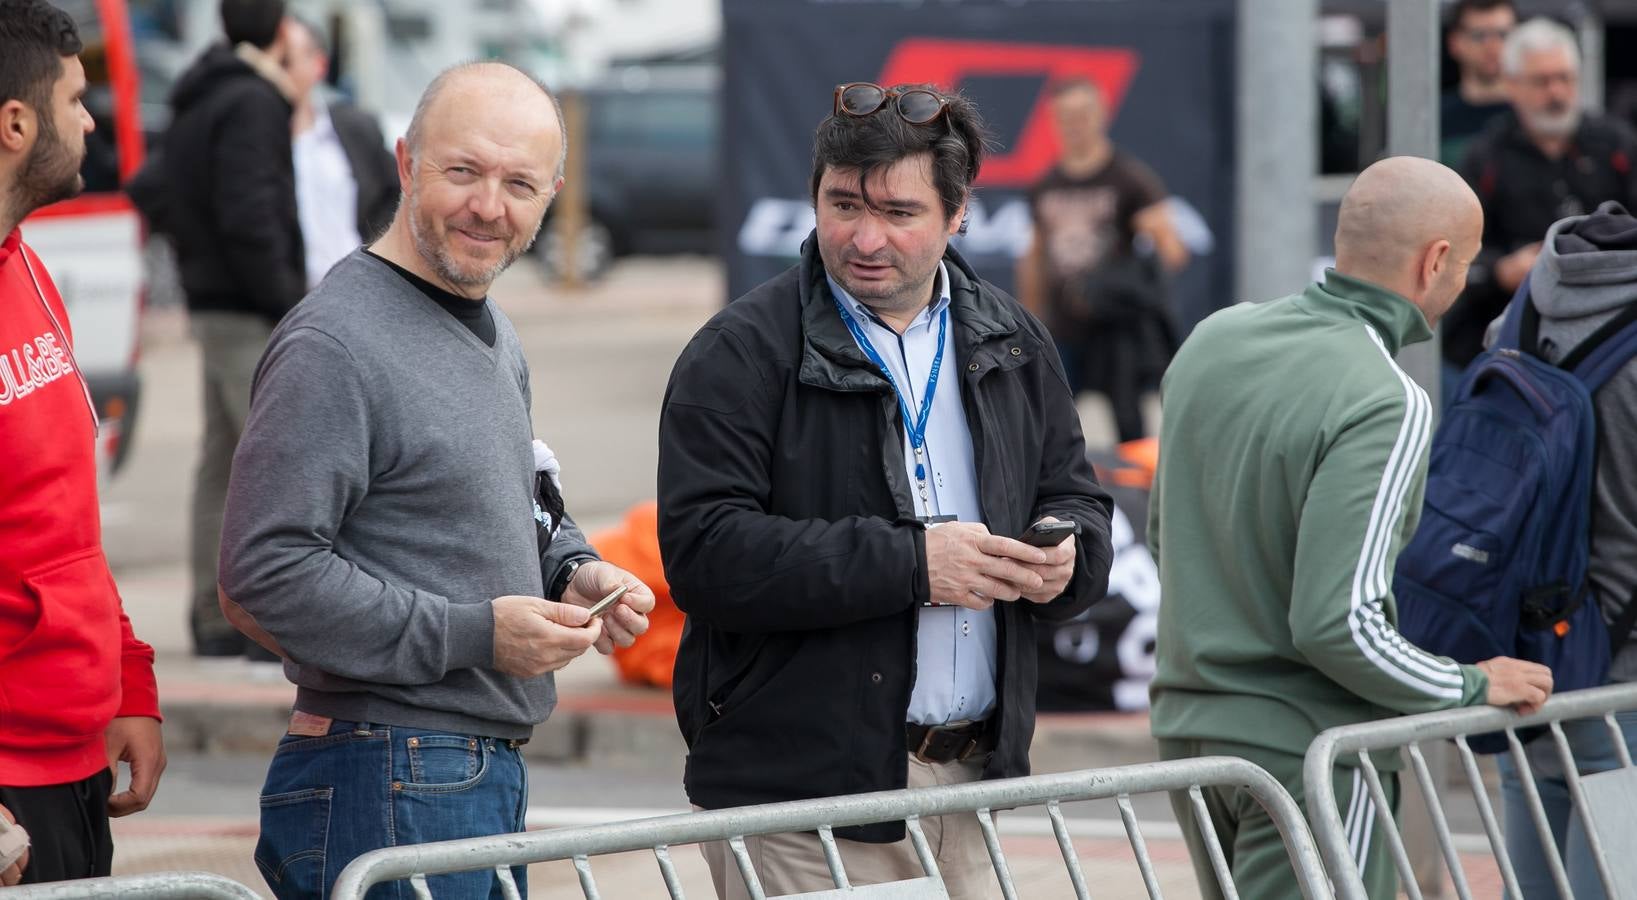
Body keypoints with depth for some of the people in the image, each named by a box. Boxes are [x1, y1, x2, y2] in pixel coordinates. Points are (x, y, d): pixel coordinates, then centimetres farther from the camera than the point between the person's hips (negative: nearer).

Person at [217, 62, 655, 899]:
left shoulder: (495, 335, 16)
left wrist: (572, 572, 8)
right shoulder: (332, 343, -15)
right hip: (385, 786, -9)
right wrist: (473, 634, -19)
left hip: (492, 770, 9)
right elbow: (263, 578, -22)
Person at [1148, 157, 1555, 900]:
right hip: (1306, 748, -8)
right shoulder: (1387, 407, -21)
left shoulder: (1212, 340, 4)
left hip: (1188, 723, 8)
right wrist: (1473, 688, -10)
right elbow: (1340, 625, -25)